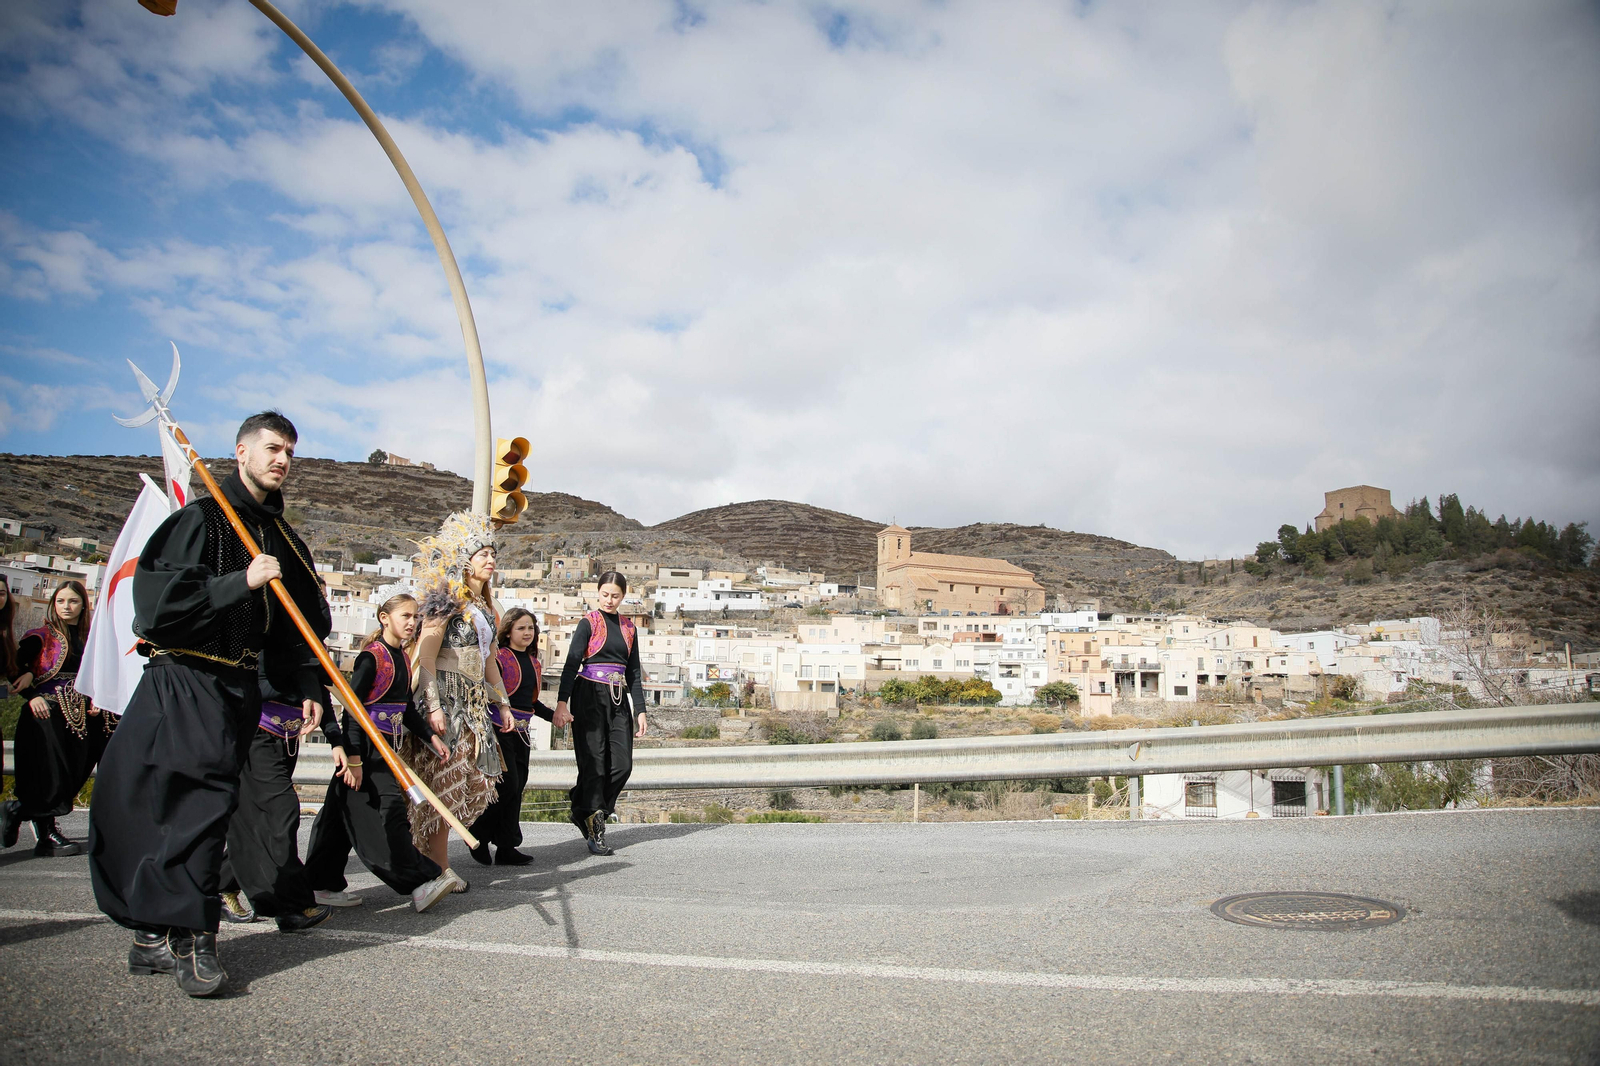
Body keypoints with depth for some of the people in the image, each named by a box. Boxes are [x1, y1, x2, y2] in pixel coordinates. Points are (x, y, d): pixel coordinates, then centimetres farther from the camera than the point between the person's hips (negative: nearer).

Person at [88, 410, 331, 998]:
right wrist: (240, 582, -21)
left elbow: (299, 617, 19)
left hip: (240, 685, 6)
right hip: (186, 679, -6)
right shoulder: (200, 518, -5)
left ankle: (155, 934, 17)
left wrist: (306, 685, 7)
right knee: (205, 799, -12)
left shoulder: (280, 536, 15)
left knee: (185, 808, 9)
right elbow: (158, 596, -16)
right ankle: (189, 934, -2)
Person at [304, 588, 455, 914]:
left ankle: (323, 885, 21)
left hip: (388, 752, 9)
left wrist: (430, 737, 15)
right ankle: (420, 883, -9)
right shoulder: (372, 657, -14)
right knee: (386, 817, -9)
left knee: (341, 815, 14)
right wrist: (353, 757, -22)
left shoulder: (402, 658, 13)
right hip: (366, 751, -9)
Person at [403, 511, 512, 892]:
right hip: (445, 697, -9)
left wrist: (502, 702, 23)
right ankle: (439, 868, -1)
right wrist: (433, 706, -22)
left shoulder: (483, 606, 19)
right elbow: (426, 656, -14)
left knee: (475, 781, 6)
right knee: (445, 780, -7)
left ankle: (428, 851, 16)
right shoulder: (446, 599, -7)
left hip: (474, 703, 9)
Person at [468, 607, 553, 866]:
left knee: (517, 788, 7)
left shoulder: (533, 662, 16)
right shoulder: (498, 657, -7)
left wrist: (552, 715, 12)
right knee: (507, 785, -12)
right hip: (501, 730, -7)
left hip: (522, 732, 8)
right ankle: (479, 836, 7)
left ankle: (506, 848, 14)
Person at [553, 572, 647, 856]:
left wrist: (639, 710, 9)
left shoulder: (628, 627, 14)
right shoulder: (590, 623, 0)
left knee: (622, 765, -2)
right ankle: (595, 832, 3)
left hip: (618, 700, 5)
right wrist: (562, 703, -21)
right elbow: (572, 663, -10)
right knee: (594, 763, -4)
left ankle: (584, 811, 20)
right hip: (590, 697, -5)